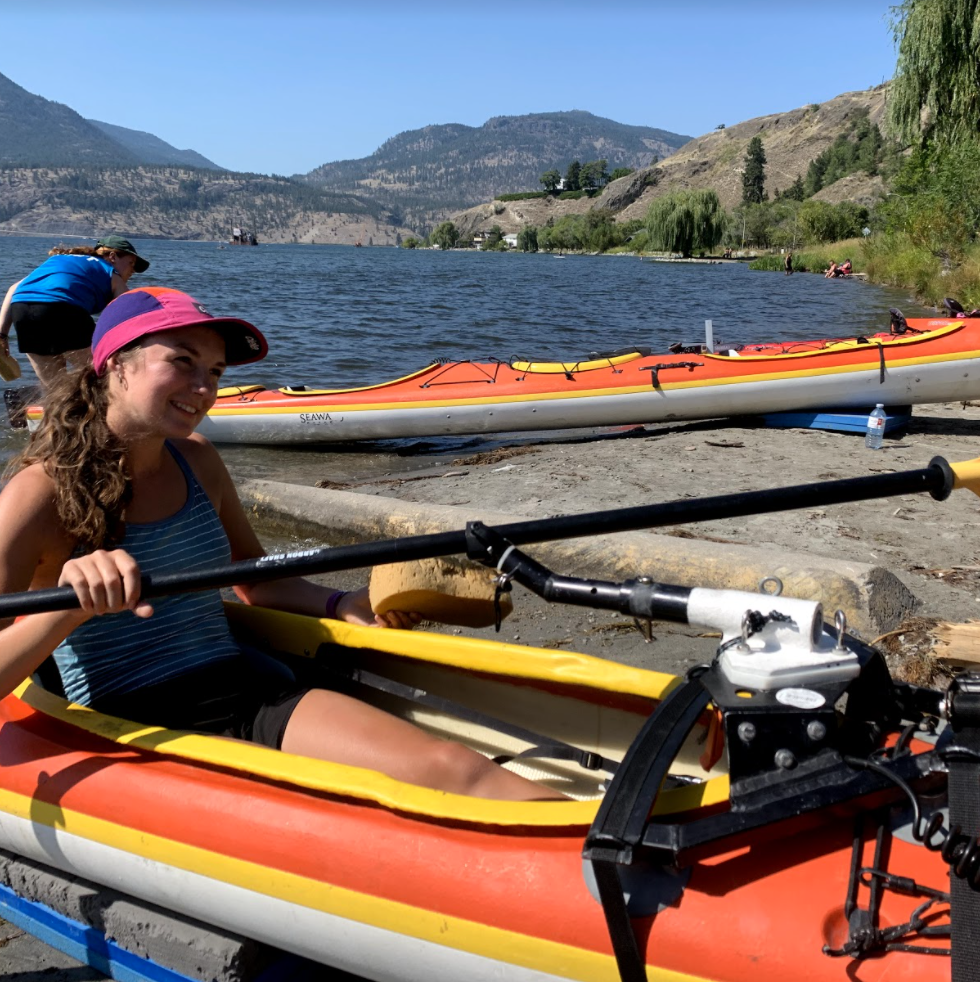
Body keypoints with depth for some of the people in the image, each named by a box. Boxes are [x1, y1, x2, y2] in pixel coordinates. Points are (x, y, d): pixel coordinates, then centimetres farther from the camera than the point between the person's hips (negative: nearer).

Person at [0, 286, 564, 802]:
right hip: (133, 728, -6)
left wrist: (340, 605, 8)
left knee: (454, 768, -22)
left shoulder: (197, 462, 11)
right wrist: (69, 604, -31)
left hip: (252, 691, 6)